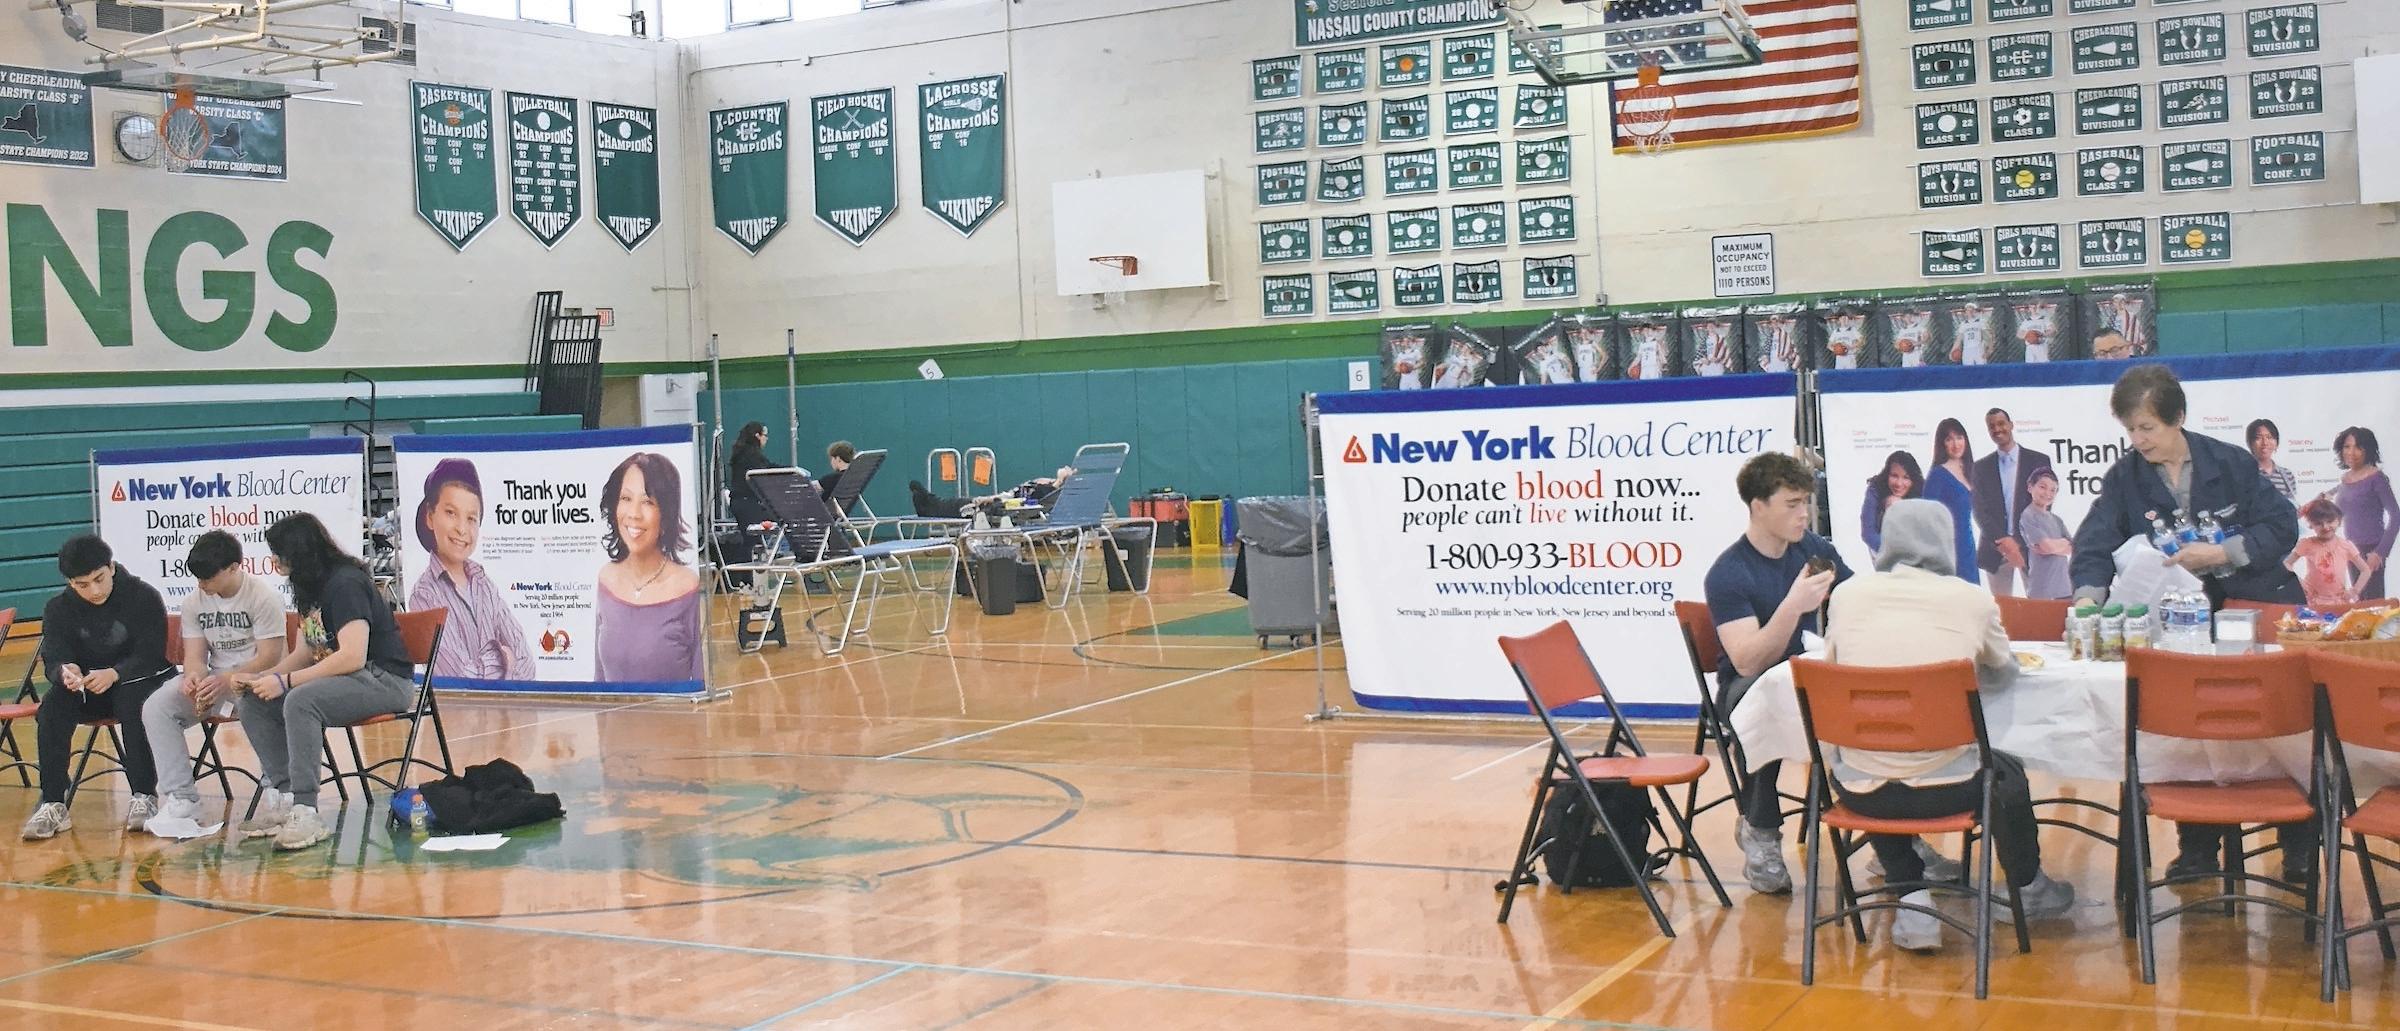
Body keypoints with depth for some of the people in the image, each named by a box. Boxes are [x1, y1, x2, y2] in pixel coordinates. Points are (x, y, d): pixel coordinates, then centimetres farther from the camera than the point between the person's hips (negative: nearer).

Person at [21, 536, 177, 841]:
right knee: (53, 705, -27)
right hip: (84, 687, 3)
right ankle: (52, 804, -27)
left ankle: (144, 797, -26)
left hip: (138, 680, -3)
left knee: (134, 702, -37)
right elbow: (52, 660, -8)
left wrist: (114, 674, -36)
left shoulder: (145, 597, -11)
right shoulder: (58, 610, -1)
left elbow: (150, 656, -16)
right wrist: (63, 672, -35)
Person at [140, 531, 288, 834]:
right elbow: (195, 655, 2)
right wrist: (194, 676, -23)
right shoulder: (195, 602, 7)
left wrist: (226, 680, -29)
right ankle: (181, 798, -17)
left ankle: (279, 790, -20)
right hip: (214, 680, 6)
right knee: (156, 707, -18)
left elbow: (270, 657, -16)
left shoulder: (264, 596, -10)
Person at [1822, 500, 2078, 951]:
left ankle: (1911, 903, 24)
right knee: (2006, 772, 31)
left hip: (1859, 792, 1)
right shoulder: (1973, 600, -1)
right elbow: (2004, 673, 17)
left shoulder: (1847, 594, 2)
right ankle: (2028, 889, 51)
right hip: (1943, 791, -1)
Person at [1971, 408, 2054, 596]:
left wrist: (2019, 543, -10)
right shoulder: (1981, 467, 9)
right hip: (1995, 548, 1)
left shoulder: (2038, 460, 4)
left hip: (2029, 546, -1)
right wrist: (2001, 540, -14)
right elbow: (1979, 509, 1)